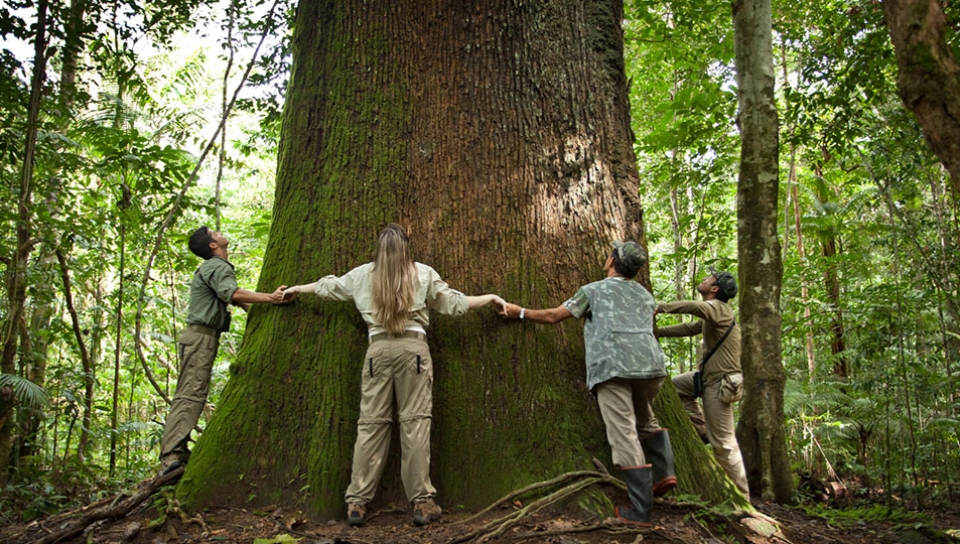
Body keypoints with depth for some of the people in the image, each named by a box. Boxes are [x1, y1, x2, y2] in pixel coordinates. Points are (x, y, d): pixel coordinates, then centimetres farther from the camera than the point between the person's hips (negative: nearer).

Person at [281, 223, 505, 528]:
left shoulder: (362, 274, 14)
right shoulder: (423, 273, 8)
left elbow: (327, 286, 27)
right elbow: (455, 304, 11)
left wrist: (297, 289, 46)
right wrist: (490, 298, 25)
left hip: (378, 349, 2)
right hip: (413, 348, -2)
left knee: (371, 424, 4)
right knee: (415, 422, -1)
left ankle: (357, 503, 6)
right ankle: (422, 503, 0)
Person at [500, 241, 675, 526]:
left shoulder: (594, 290, 12)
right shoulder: (645, 295, 25)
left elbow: (552, 316, 13)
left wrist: (520, 312, 28)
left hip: (611, 367, -5)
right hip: (651, 364, 5)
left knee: (624, 436, -4)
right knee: (646, 419, 28)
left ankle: (641, 511, -3)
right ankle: (664, 471, 9)